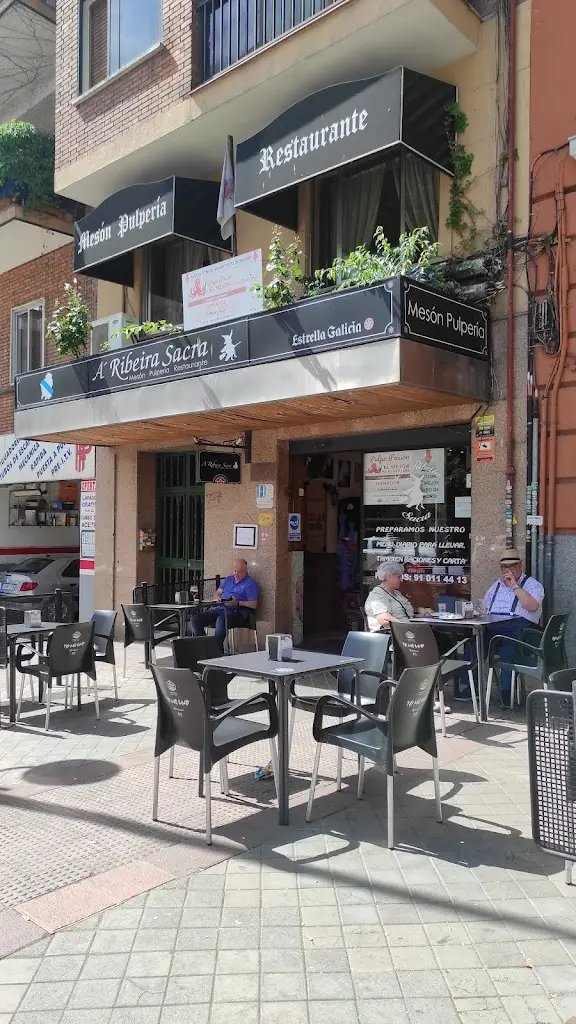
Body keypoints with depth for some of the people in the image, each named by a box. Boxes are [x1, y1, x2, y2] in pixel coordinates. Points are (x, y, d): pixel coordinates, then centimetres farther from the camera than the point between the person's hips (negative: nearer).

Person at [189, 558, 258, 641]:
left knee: (221, 620, -42)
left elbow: (254, 604, -4)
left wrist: (238, 603, -17)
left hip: (236, 611, -7)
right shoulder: (228, 579, 25)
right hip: (220, 608, 7)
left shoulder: (251, 583, 4)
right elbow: (217, 593, 26)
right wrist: (218, 598, 1)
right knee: (195, 619, -17)